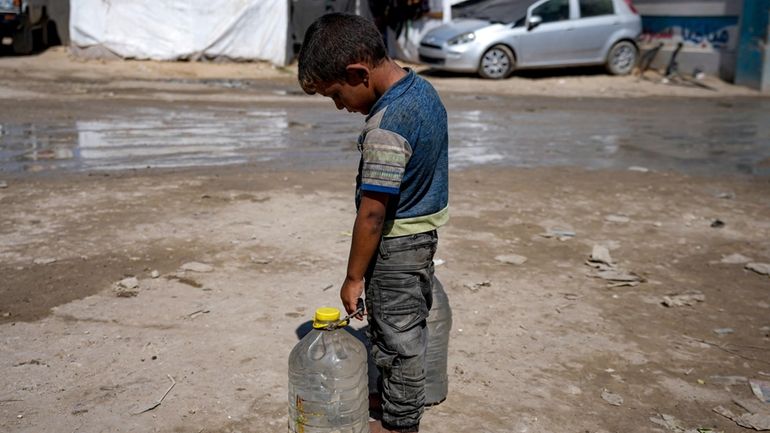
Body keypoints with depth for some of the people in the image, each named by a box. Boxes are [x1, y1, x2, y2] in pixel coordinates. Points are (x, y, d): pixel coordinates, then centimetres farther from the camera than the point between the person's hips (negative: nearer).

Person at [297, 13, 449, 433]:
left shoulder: (385, 128, -29)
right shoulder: (423, 88, 0)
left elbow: (372, 214, -25)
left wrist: (353, 277, -14)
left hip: (395, 244, -9)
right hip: (424, 230, 9)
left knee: (397, 337, 8)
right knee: (409, 328, 24)